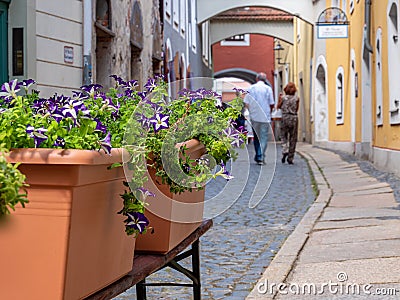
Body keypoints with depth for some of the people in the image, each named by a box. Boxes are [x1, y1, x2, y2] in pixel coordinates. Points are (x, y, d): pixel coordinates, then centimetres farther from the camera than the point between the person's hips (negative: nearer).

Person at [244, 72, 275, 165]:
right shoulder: (268, 88, -1)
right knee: (264, 137, 1)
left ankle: (258, 156, 18)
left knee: (256, 137, 14)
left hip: (254, 116, 2)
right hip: (265, 117, -2)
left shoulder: (251, 88, 3)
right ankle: (261, 158, -6)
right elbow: (272, 104, -2)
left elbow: (246, 103, 1)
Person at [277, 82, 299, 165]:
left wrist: (279, 98, 20)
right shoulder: (296, 98, 0)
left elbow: (279, 106, 12)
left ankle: (285, 151, -17)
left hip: (285, 117, -1)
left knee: (283, 136, 11)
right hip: (294, 118, 1)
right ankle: (290, 158, 7)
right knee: (293, 139, 6)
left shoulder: (283, 97, -2)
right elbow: (297, 109, 8)